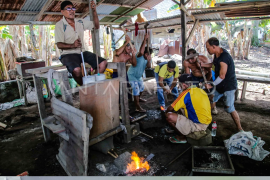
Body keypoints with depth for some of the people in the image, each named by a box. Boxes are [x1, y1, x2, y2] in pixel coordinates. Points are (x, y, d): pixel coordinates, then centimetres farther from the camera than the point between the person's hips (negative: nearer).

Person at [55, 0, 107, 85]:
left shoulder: (80, 22, 12)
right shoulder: (59, 25, -4)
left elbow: (96, 26, 13)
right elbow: (59, 45, -11)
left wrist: (94, 11, 0)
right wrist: (72, 45, -30)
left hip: (82, 52, 6)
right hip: (68, 54, -5)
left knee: (103, 63, -14)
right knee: (77, 70, -38)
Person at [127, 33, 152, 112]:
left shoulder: (147, 58, -4)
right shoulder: (139, 56, -27)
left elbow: (149, 66, -21)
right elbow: (141, 52, -52)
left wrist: (149, 60, -41)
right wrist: (145, 39, -51)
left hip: (139, 75, 9)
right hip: (132, 75, -8)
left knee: (141, 88, 24)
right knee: (136, 89, -15)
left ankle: (138, 98, 52)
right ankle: (138, 107, -12)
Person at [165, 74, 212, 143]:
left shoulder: (186, 94, -17)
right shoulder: (201, 90, 7)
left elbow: (171, 108, -14)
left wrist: (166, 112, 11)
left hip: (197, 125, -9)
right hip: (206, 123, 9)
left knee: (169, 116, -13)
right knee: (185, 108, 25)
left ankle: (182, 137, 5)